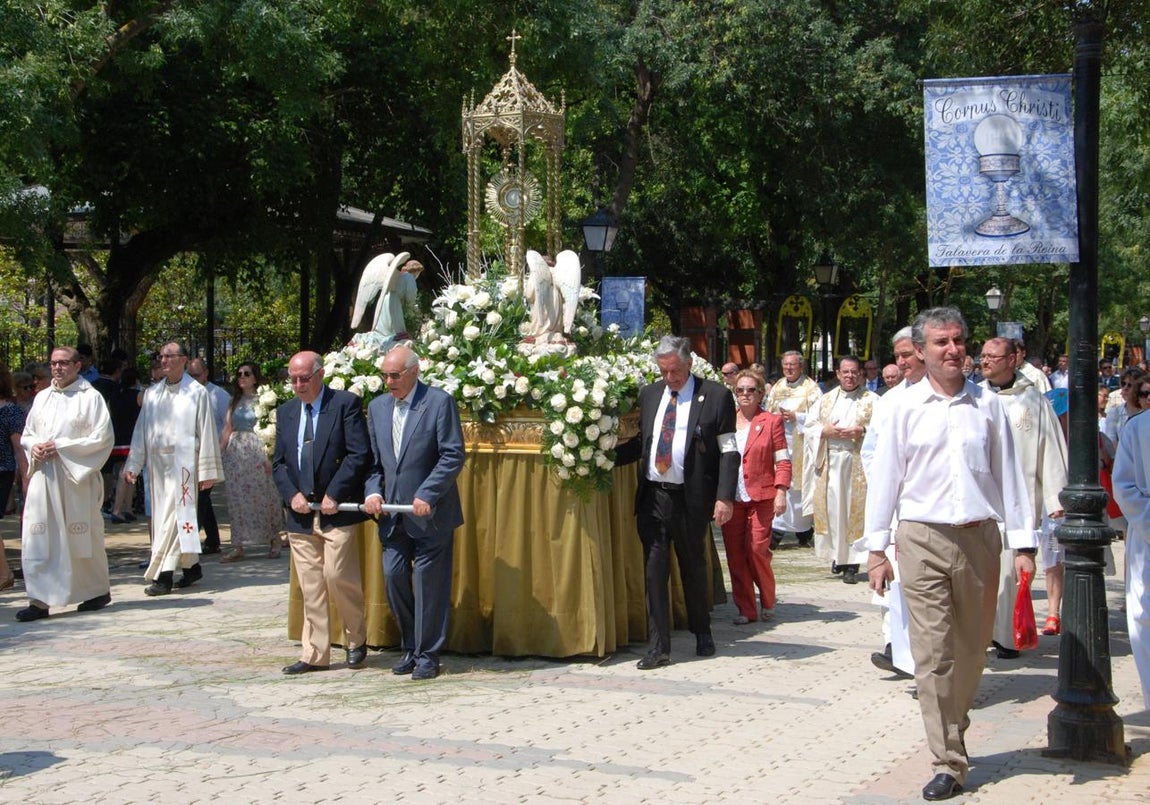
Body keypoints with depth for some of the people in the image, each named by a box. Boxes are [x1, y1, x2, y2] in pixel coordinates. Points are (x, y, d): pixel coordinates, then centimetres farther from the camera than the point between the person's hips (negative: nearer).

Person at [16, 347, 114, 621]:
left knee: (82, 536, 4)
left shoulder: (90, 397, -3)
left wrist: (61, 447, -15)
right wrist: (34, 447, -4)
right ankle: (40, 600, -2)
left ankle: (98, 591, 21)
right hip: (43, 478, 5)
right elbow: (27, 434, 20)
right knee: (38, 537, -3)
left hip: (77, 478, -5)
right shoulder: (42, 398, 14)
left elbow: (102, 437, -10)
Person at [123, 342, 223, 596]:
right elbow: (141, 430, 13)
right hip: (158, 463, 5)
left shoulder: (196, 392, -2)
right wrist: (132, 464, 8)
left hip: (183, 463, -5)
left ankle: (162, 575, -8)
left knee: (173, 517, -9)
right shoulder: (152, 393, 11)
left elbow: (206, 432, -3)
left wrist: (207, 470, -5)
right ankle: (192, 566, 21)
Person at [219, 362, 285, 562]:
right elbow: (227, 428, 12)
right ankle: (238, 547, 5)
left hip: (256, 453, -5)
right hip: (235, 454, 5)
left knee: (262, 497, -1)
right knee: (237, 500, 4)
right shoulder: (235, 401, 14)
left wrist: (268, 457, -17)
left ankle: (275, 541, 13)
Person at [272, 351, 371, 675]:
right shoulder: (285, 412, 14)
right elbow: (278, 463, 15)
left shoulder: (346, 404, -4)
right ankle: (315, 654, 11)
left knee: (338, 576, -10)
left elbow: (360, 454, -10)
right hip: (300, 512, 5)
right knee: (310, 586, 6)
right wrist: (292, 495, -2)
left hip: (337, 509, -5)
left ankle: (356, 640, 12)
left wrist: (334, 495, -13)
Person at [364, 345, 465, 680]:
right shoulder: (377, 407, 11)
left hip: (429, 512, -5)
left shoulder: (439, 402, -7)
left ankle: (428, 655, 11)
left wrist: (426, 495, -17)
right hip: (392, 513, 5)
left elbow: (453, 455, -11)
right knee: (394, 577, 5)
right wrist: (372, 491, -4)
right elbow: (372, 459, 14)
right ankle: (410, 647, 21)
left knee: (429, 583, 0)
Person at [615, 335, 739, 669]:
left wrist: (724, 497, -13)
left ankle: (702, 634, 32)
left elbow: (729, 451, -5)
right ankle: (659, 647, 3)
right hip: (653, 495, 3)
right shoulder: (649, 394, 11)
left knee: (693, 567, 12)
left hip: (692, 498, -3)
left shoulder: (715, 395, -3)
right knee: (654, 569, -1)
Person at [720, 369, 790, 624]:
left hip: (761, 497, -3)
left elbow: (782, 461, 1)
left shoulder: (772, 422, 3)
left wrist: (781, 493, -10)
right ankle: (746, 609, 12)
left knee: (757, 549, -8)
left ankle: (767, 603, 15)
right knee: (734, 553, 2)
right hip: (730, 498, 3)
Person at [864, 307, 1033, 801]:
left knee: (972, 649, 12)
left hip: (980, 538, 2)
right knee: (933, 654, -5)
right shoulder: (905, 409, 1)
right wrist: (876, 549, 2)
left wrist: (1023, 544, 6)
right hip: (923, 539, -2)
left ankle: (954, 731, 35)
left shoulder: (988, 406, 6)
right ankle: (948, 762, -1)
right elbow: (885, 478, 4)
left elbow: (1009, 476, 9)